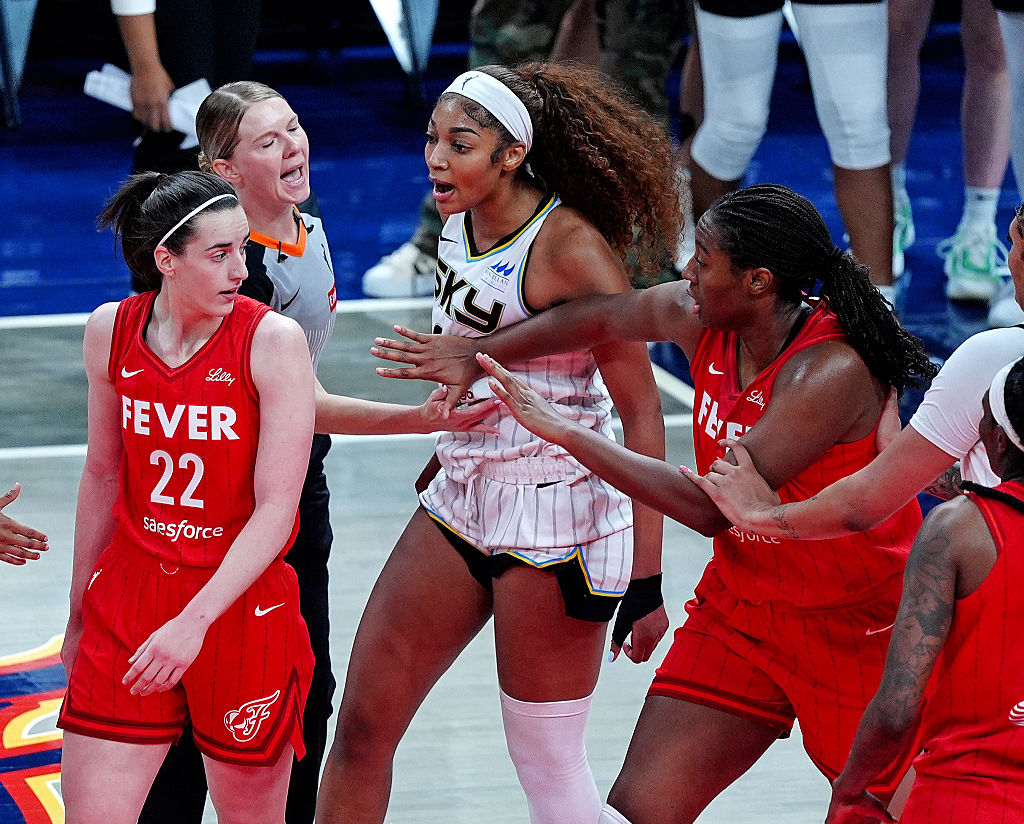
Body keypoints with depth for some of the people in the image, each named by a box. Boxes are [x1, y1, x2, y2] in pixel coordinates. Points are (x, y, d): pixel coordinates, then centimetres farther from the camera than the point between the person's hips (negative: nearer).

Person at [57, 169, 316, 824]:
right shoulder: (111, 331, 1)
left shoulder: (274, 340, -11)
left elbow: (276, 509, -14)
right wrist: (80, 614, 19)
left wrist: (194, 622, -24)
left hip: (242, 601, -3)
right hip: (129, 596, 3)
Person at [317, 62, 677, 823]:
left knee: (547, 762, 0)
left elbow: (642, 416, -18)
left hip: (557, 523, -8)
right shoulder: (460, 225, 3)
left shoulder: (570, 247, -19)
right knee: (363, 724, 5)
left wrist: (646, 580, -20)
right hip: (461, 503, 8)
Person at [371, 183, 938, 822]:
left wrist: (567, 432, -26)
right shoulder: (700, 319, -6)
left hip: (855, 626, -6)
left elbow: (711, 507, -31)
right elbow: (599, 318, 16)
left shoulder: (832, 371, -28)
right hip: (740, 610, 6)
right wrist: (475, 357, 20)